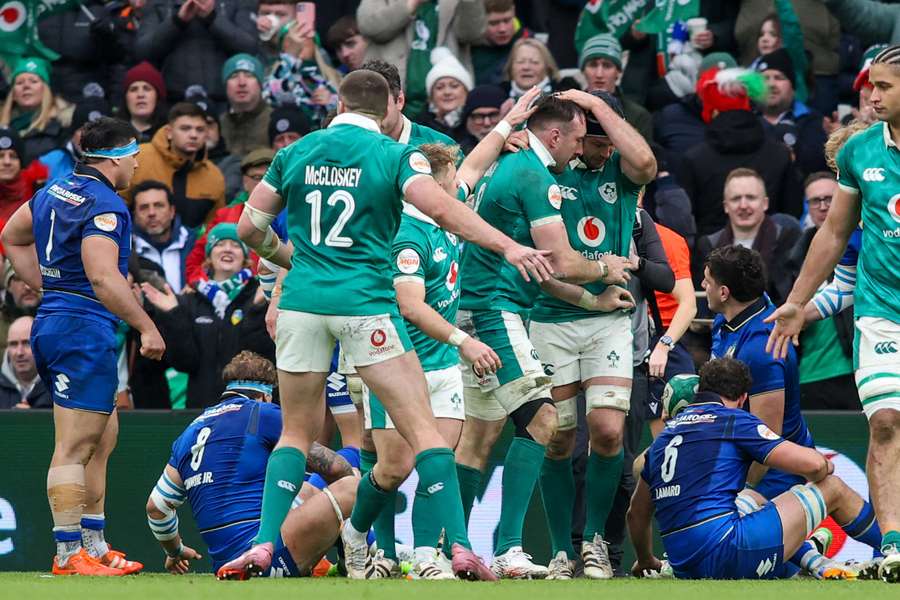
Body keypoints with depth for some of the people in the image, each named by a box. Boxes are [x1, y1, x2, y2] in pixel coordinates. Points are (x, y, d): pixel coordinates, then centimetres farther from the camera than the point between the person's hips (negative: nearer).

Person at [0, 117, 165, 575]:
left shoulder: (55, 192, 14)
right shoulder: (104, 205, -15)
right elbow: (105, 279, -24)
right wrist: (147, 328, -20)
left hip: (51, 322, 10)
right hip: (84, 329, -10)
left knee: (101, 437, 17)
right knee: (74, 448, -8)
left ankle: (94, 545, 21)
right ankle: (69, 554, -7)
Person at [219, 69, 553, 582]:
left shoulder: (296, 154, 11)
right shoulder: (394, 155, 0)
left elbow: (250, 227, 14)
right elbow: (440, 208, -15)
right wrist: (508, 246, -19)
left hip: (302, 303, 3)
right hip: (366, 303, -3)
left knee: (297, 433, 14)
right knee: (422, 428, -1)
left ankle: (265, 545, -1)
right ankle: (459, 547, -10)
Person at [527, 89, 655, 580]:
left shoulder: (621, 171, 3)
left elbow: (644, 162, -20)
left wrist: (598, 105, -15)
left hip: (610, 320, 0)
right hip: (551, 318, 0)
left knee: (608, 431, -12)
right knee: (557, 442, 2)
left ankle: (595, 538, 8)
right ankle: (562, 550, 13)